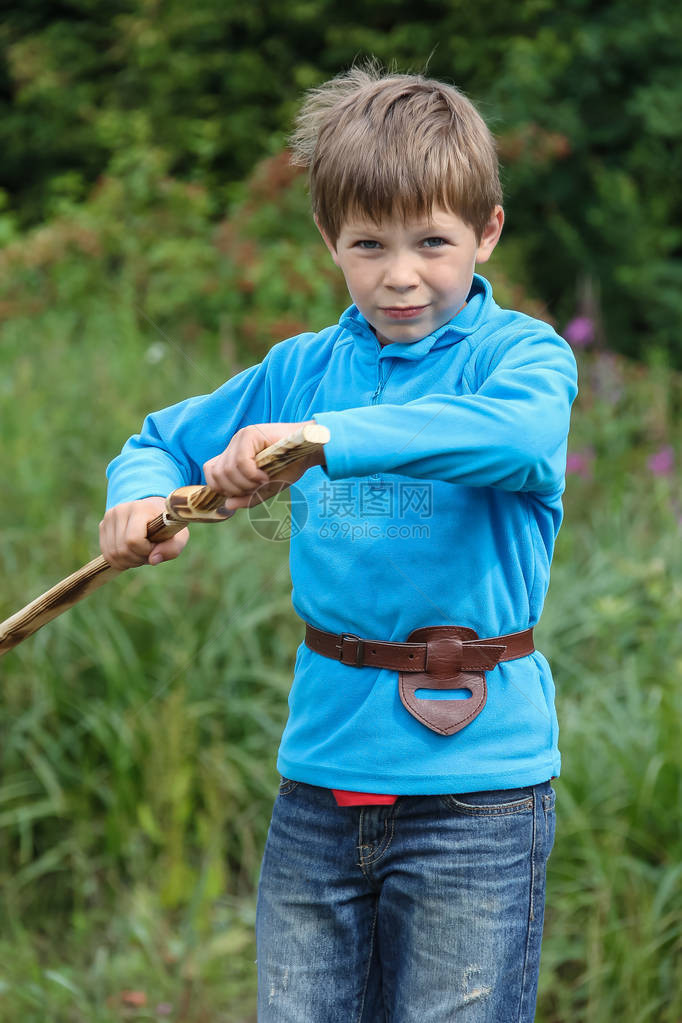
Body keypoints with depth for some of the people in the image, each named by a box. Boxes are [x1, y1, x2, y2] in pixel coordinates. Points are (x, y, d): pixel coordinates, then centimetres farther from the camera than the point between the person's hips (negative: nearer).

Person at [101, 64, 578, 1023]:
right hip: (322, 771, 4)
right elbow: (163, 442, 19)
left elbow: (517, 435, -28)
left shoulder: (522, 352, -5)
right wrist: (139, 499, -6)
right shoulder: (303, 371, 10)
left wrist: (323, 438, -36)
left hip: (473, 775, -4)